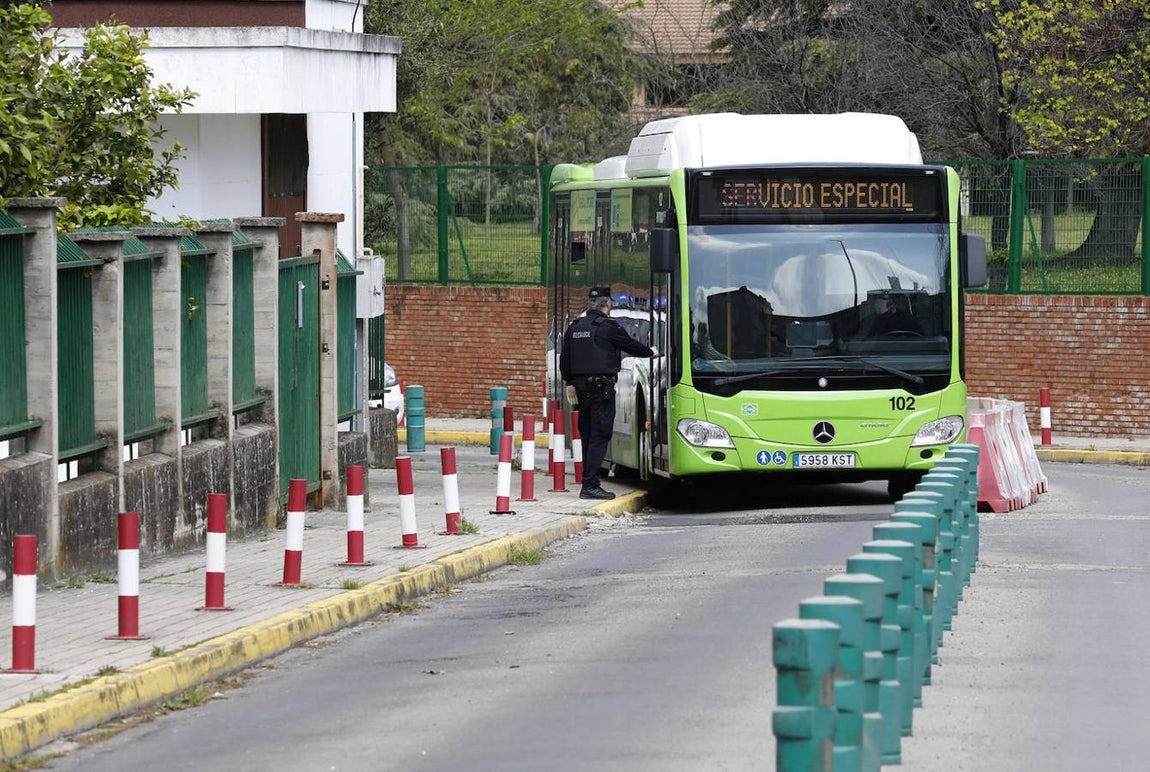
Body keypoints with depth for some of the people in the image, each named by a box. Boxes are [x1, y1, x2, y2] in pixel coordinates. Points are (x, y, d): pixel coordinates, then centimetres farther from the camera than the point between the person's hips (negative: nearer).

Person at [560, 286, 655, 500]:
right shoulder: (609, 326, -9)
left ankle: (590, 481, 17)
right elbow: (631, 346, 0)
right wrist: (650, 352, 19)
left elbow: (564, 358, 14)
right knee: (599, 435, -7)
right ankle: (590, 485, -14)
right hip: (602, 385, -7)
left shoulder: (575, 327, 10)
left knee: (587, 435, 14)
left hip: (581, 386, 7)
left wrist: (569, 383, 23)